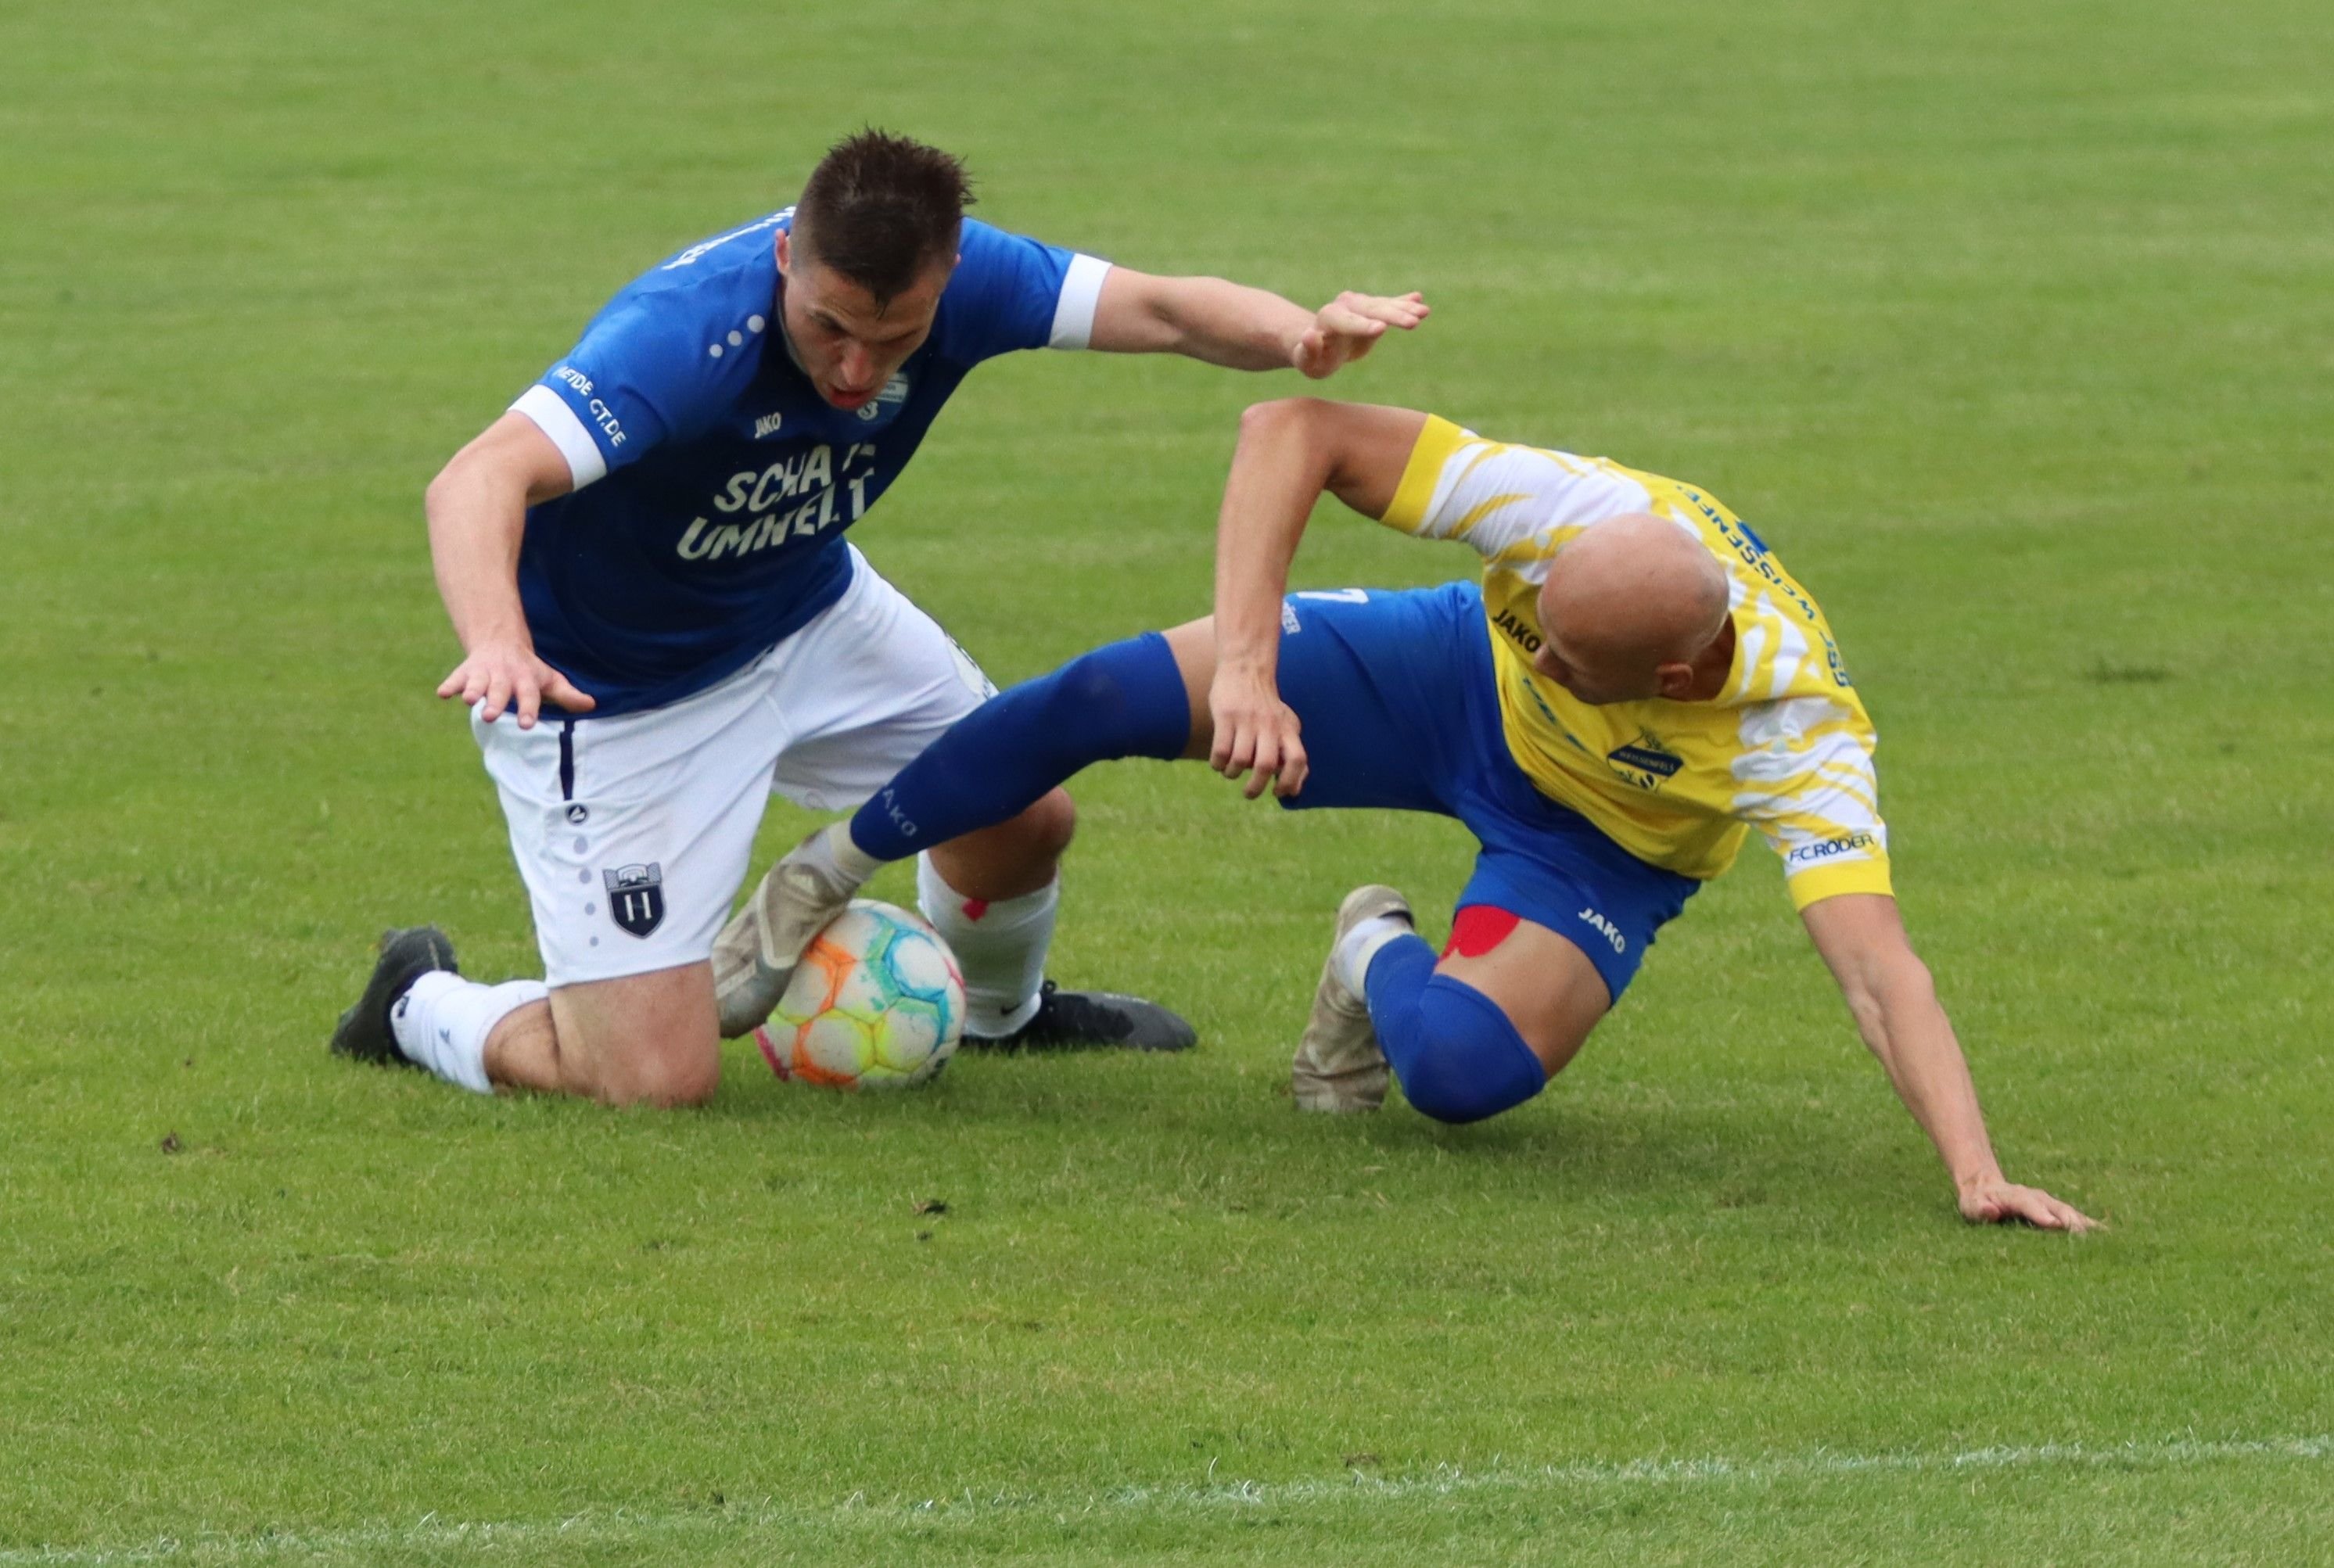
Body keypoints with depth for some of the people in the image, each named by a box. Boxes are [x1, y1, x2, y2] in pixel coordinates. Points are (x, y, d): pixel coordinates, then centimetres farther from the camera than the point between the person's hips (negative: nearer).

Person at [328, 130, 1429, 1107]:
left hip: (806, 613, 7)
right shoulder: (687, 334, -40)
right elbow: (479, 480, -51)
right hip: (614, 692, -7)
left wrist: (1305, 332, -38)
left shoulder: (955, 277, -21)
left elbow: (1164, 309, -15)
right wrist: (497, 645, -72)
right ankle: (424, 1008, 20)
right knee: (657, 1083, -11)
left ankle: (997, 1011, 53)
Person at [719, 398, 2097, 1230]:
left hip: (1602, 853, -2)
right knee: (1116, 694, -19)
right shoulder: (1577, 514, -36)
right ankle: (830, 878, 6)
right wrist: (1248, 662, -43)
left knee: (1464, 1070, -31)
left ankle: (1380, 961, 9)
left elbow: (1879, 967, -48)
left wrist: (1977, 1172, -60)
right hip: (1454, 676, 2)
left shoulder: (1803, 741, -41)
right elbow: (1293, 431, -34)